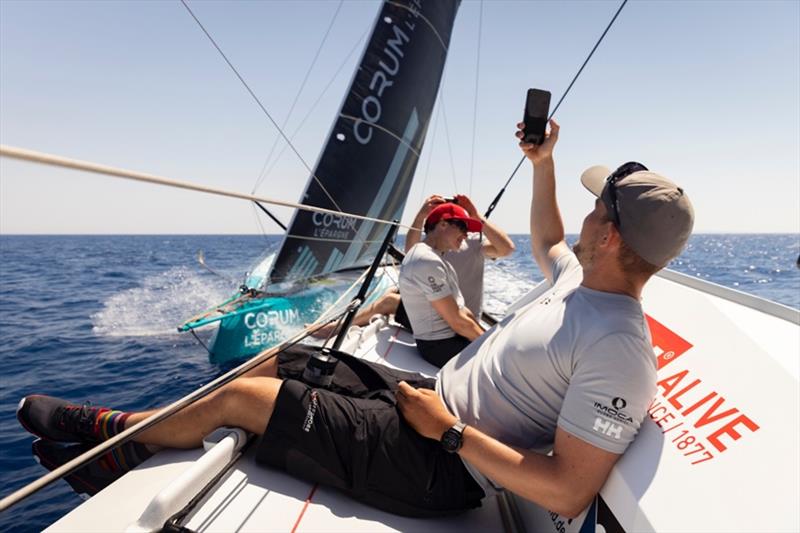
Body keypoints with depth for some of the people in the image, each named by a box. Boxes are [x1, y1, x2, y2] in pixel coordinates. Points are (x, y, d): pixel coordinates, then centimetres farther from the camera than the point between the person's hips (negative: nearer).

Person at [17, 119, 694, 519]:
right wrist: (544, 163, 19)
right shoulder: (584, 280, 4)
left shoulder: (617, 347, -24)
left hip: (439, 466, -8)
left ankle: (108, 428, 27)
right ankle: (115, 447, 32)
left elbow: (569, 491, -26)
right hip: (428, 394, 9)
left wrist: (451, 430, -24)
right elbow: (546, 238, 25)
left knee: (235, 397, -7)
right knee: (278, 361, 11)